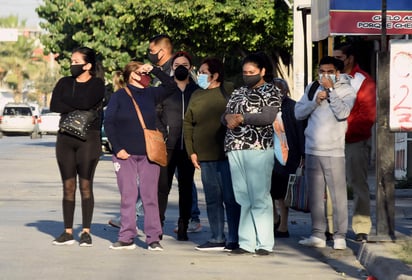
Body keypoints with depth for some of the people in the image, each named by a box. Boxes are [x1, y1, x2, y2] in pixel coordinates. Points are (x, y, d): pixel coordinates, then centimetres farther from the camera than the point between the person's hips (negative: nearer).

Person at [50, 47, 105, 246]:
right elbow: (54, 105, -3)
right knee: (68, 186, 3)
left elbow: (87, 102, -19)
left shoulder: (97, 84, -1)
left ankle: (86, 232, -1)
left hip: (88, 138, -4)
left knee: (86, 185, -5)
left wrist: (66, 102, -5)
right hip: (65, 138, 4)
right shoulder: (64, 83, 12)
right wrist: (77, 108, -12)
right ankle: (68, 232, 5)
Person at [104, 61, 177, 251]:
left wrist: (154, 70, -3)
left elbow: (171, 86, 5)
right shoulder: (119, 96, 0)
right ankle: (126, 237, 5)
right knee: (127, 196, 1)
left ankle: (153, 238, 2)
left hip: (148, 154, 2)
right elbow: (108, 123, -1)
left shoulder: (150, 94, 8)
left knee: (150, 196, 0)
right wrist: (117, 149, -8)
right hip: (125, 154, -2)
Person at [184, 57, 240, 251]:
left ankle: (234, 239, -2)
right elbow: (188, 124, 16)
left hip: (226, 155, -6)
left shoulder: (228, 92, -3)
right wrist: (191, 152, 8)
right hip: (205, 157, 6)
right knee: (212, 199, 9)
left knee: (230, 197, -5)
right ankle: (217, 238, 15)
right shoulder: (196, 96, 13)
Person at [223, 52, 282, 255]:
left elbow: (268, 117, -12)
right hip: (236, 149, 6)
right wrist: (228, 117, -6)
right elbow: (225, 115, 17)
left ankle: (264, 243, -7)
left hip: (259, 149, -6)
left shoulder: (271, 91, 3)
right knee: (243, 198, 4)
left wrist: (241, 118, -11)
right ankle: (246, 242, 6)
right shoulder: (238, 93, 21)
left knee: (259, 197, -8)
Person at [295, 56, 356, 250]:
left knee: (338, 195, -6)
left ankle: (340, 236, -1)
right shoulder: (312, 88, 11)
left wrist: (331, 90, -15)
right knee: (315, 196, 8)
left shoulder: (346, 90, -1)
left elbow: (342, 113, -17)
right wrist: (315, 100, -8)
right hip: (312, 150, 5)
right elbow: (298, 113, 6)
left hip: (334, 151, -4)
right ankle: (317, 235, 14)